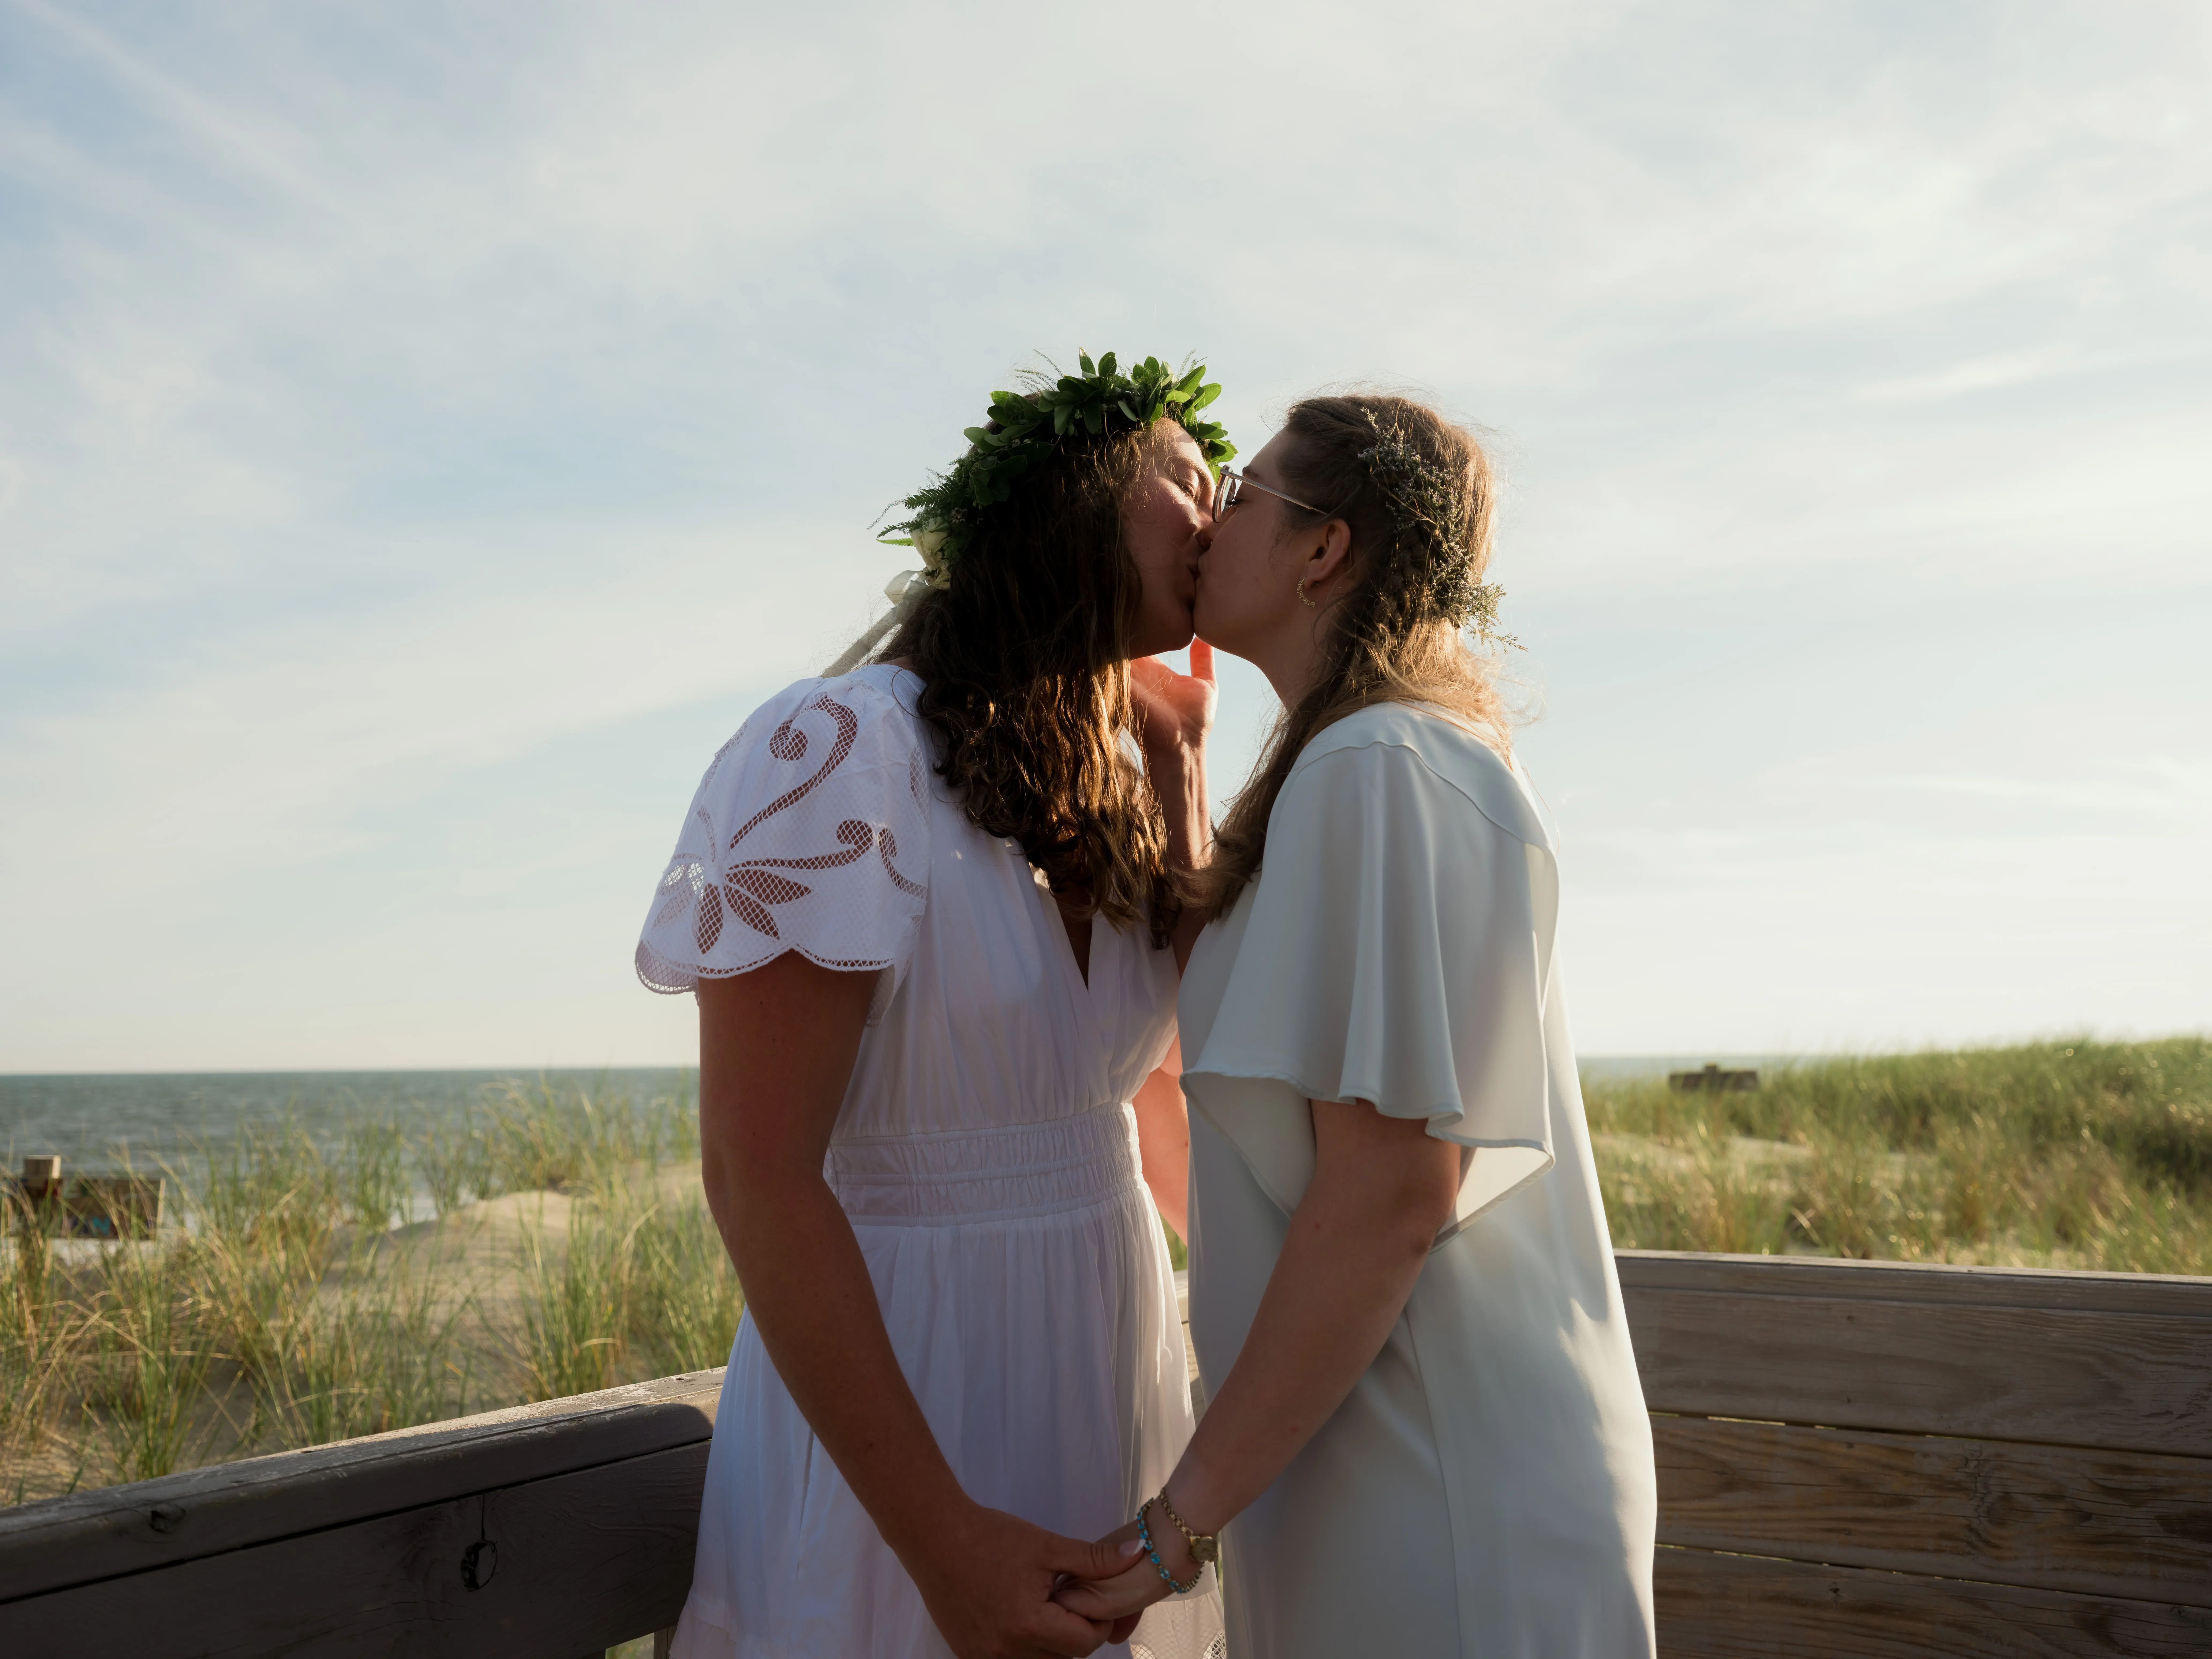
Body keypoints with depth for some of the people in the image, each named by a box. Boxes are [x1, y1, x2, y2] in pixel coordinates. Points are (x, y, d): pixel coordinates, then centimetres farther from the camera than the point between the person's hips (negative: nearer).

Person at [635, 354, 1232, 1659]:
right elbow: (756, 1176, -20)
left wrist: (1180, 766, 0)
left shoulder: (1117, 776, 8)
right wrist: (939, 1536, -22)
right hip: (897, 1383, -7)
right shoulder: (845, 752, -17)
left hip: (1108, 1372, 8)